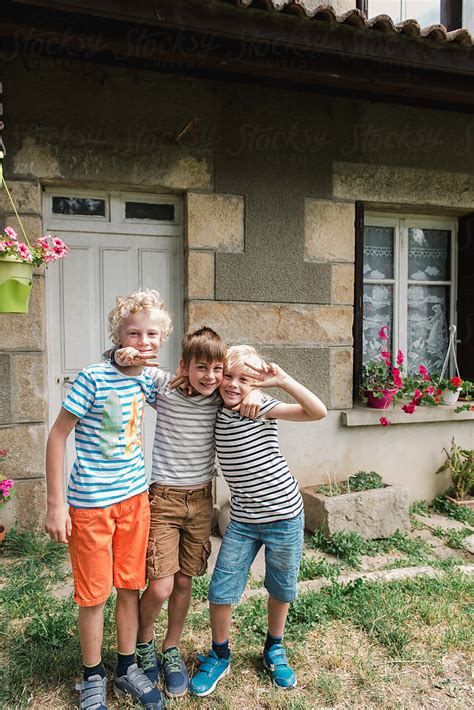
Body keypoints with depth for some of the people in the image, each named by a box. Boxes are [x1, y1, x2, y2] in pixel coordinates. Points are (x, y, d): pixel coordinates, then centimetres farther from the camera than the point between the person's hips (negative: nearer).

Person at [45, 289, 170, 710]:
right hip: (91, 502, -5)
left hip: (134, 497, 5)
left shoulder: (147, 380, 0)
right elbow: (57, 436, -12)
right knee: (94, 595, 10)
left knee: (131, 586, 16)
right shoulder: (93, 378, -17)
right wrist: (55, 504, -12)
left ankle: (127, 668, 37)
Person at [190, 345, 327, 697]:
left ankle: (274, 650, 44)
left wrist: (282, 379, -29)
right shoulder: (218, 412, -3)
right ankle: (219, 655, 31)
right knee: (221, 591, 4)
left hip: (284, 514, -3)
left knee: (281, 588, 17)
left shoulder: (262, 408, -15)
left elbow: (319, 412, -24)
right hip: (242, 520, 3)